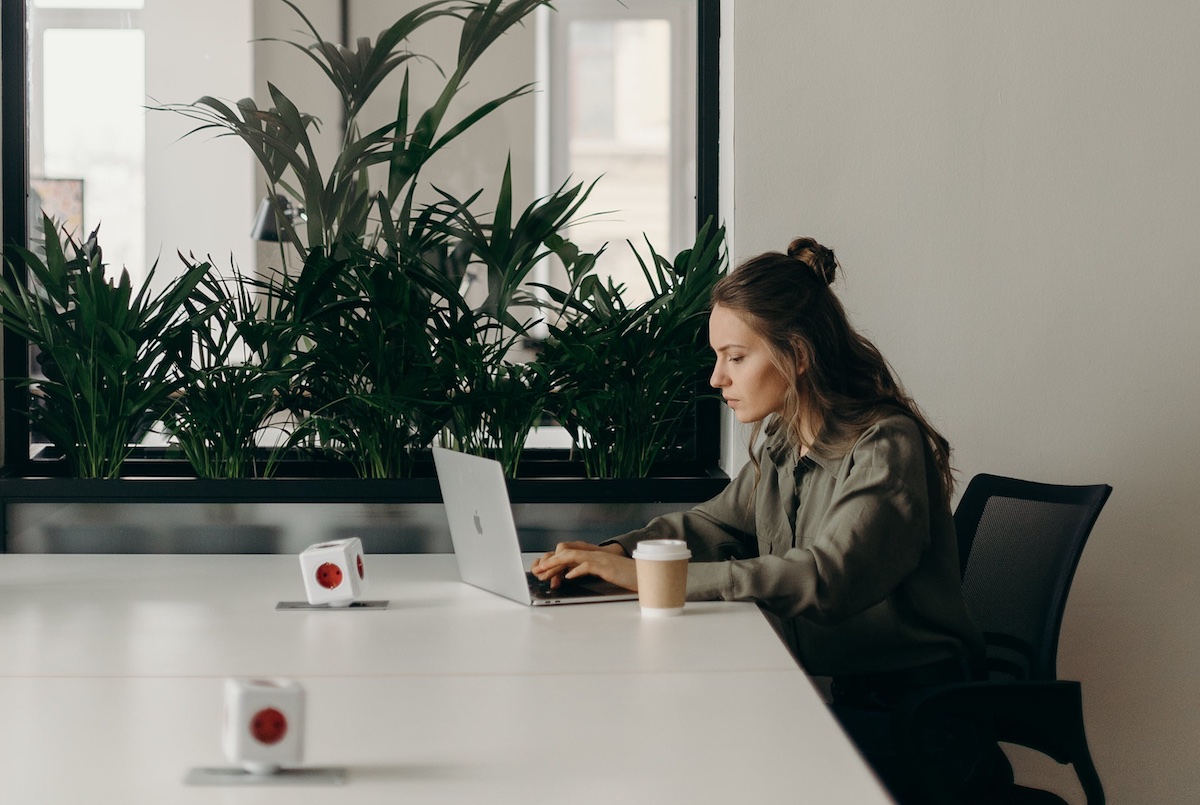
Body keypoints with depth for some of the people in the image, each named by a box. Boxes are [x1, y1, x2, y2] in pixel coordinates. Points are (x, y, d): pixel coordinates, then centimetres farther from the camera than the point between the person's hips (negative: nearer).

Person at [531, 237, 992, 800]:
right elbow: (714, 523, 19)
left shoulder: (887, 448, -18)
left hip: (901, 716, -7)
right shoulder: (778, 440, 9)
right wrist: (613, 553, -3)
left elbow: (824, 579, -31)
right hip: (813, 685, 7)